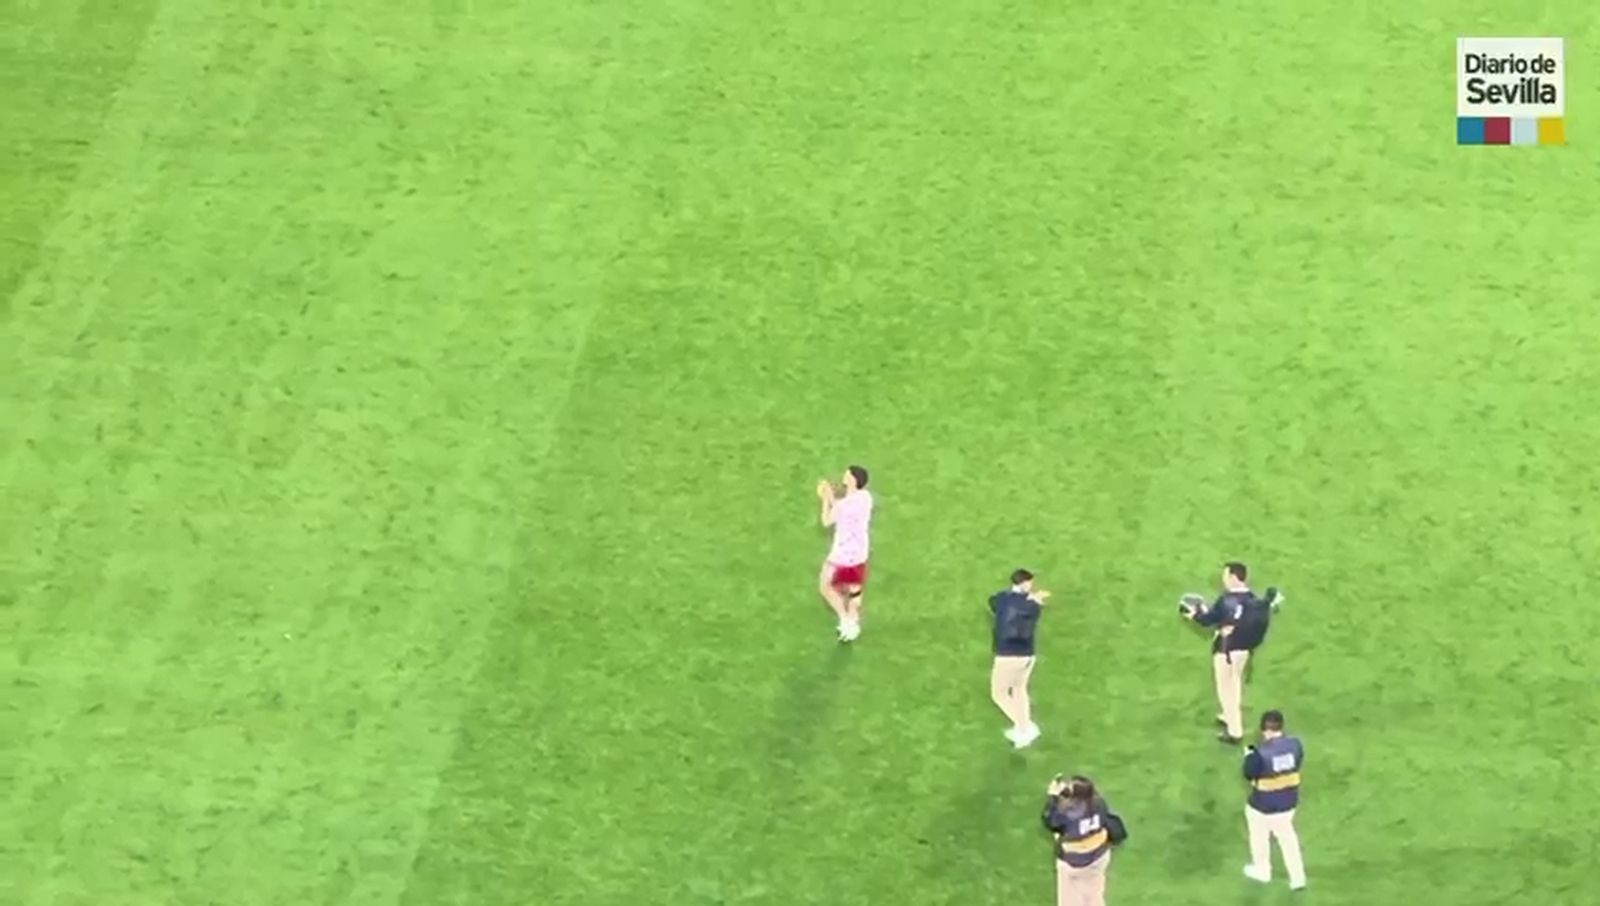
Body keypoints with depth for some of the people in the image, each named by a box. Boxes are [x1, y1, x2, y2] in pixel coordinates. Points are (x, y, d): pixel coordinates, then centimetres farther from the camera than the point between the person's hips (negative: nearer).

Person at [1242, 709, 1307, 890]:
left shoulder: (1261, 753, -30)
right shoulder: (1295, 744, -15)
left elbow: (1249, 774, -16)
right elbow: (1297, 765, 1)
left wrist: (1248, 757, 2)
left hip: (1264, 804, -5)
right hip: (1288, 800, 5)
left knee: (1259, 836, 22)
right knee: (1286, 835, 25)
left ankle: (1262, 871, 44)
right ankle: (1297, 877, 27)